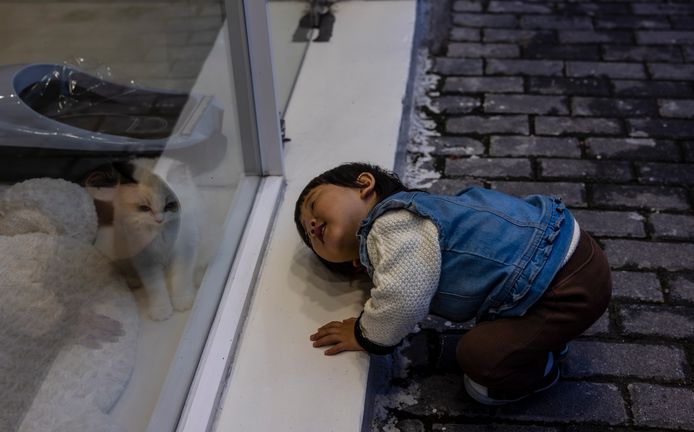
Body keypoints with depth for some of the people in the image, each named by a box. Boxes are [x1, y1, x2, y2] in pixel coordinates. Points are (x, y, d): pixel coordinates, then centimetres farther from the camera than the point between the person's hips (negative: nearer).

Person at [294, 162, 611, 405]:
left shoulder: (393, 224, -17)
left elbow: (403, 300, -27)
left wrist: (366, 335, -9)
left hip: (570, 285, -10)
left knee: (479, 357, -7)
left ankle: (540, 371, 17)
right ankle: (546, 334, 30)